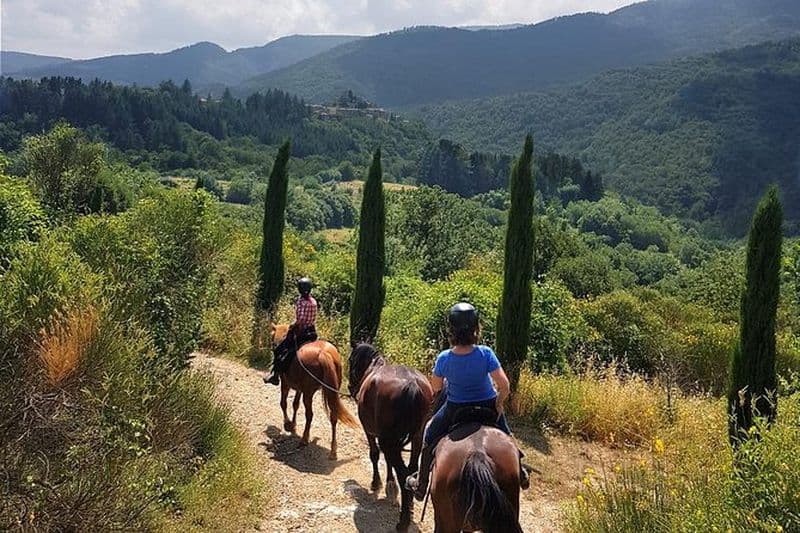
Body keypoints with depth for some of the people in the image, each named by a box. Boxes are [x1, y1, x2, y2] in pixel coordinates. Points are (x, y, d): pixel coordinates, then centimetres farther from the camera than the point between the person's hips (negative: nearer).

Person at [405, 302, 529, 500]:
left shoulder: (444, 358, -23)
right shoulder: (485, 353, -25)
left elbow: (435, 388, -6)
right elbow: (504, 387, -24)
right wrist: (499, 403, -6)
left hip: (455, 409, 0)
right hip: (487, 405, 1)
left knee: (430, 437, 26)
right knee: (504, 436, 32)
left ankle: (420, 485, 34)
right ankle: (520, 474, 51)